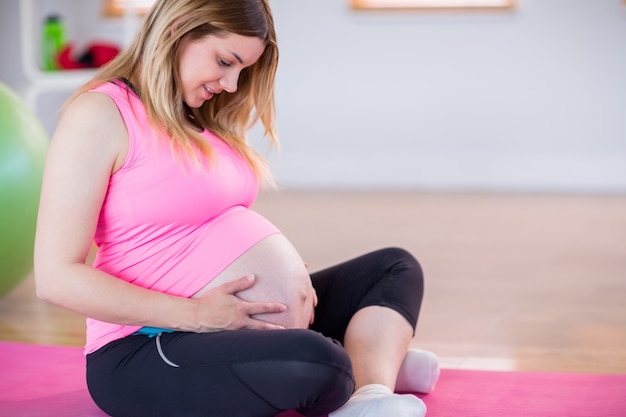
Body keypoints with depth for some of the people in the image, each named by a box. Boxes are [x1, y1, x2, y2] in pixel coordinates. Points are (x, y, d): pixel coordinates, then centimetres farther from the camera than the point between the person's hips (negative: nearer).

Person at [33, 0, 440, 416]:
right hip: (149, 351, -10)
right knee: (317, 363, -36)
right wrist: (195, 314, -21)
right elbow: (57, 276, -18)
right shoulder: (99, 115, -12)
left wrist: (292, 273, 0)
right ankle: (373, 360, 0)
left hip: (242, 325, 10)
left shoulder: (200, 118, 14)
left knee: (394, 267, 13)